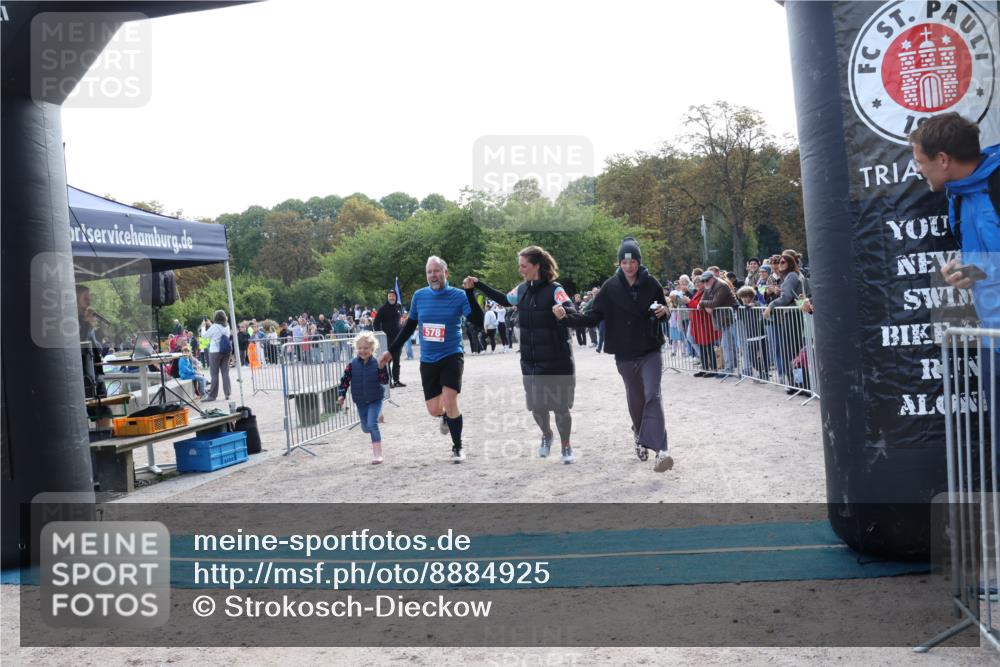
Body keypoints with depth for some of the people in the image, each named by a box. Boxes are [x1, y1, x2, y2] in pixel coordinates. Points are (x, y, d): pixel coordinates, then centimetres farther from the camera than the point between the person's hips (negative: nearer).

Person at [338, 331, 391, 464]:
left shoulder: (377, 364, -9)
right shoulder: (352, 364, -4)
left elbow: (385, 381, -12)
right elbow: (345, 380, 1)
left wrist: (382, 368, -26)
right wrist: (341, 395, -7)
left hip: (375, 399, -3)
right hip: (360, 401, 4)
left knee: (372, 424, -18)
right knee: (365, 427, 12)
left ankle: (377, 453, -10)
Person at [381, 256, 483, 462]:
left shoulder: (458, 296, -7)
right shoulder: (419, 296, 3)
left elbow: (478, 320, -18)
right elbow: (409, 327, 13)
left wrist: (470, 293, -26)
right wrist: (391, 350, 15)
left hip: (451, 356, -3)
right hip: (427, 360, 3)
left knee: (450, 403, -13)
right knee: (434, 410, 2)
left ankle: (458, 446, 9)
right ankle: (446, 416, 41)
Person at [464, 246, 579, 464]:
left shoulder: (554, 290, -13)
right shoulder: (522, 290, 6)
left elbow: (572, 311, -26)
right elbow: (504, 299, 24)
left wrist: (563, 311, -50)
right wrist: (477, 284, 22)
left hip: (557, 361, -5)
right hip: (530, 361, 5)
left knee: (560, 406, 4)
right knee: (536, 405, 9)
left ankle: (566, 446, 26)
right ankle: (546, 435, 39)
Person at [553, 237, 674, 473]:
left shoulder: (651, 283, -3)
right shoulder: (611, 287, -6)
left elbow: (662, 311, 12)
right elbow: (593, 317, -6)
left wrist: (663, 311, -12)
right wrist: (567, 316, -20)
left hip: (650, 352, -1)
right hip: (625, 355, 1)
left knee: (652, 396, -14)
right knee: (635, 397, 13)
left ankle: (660, 449, -18)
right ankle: (639, 434, 40)